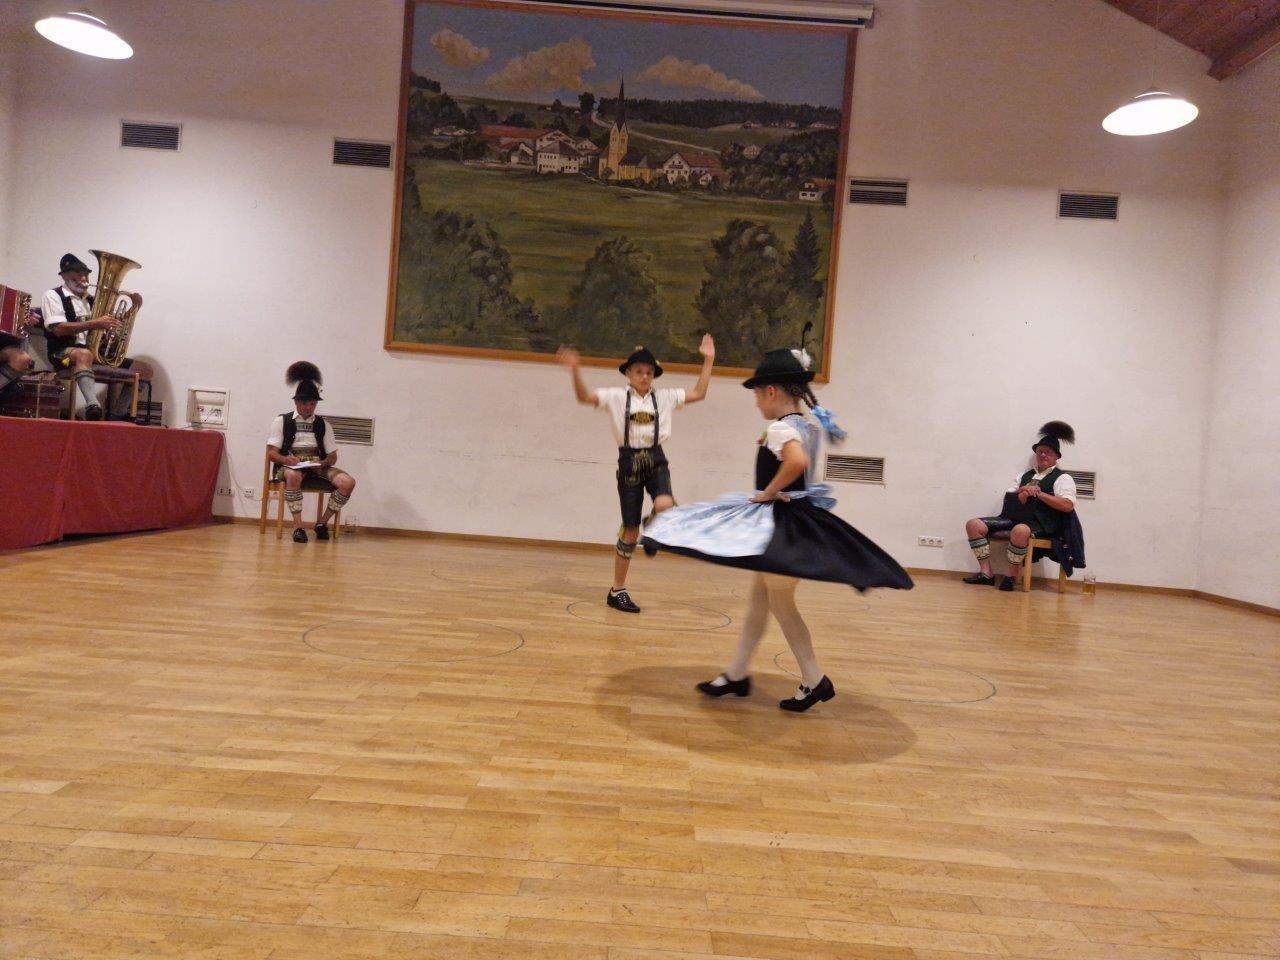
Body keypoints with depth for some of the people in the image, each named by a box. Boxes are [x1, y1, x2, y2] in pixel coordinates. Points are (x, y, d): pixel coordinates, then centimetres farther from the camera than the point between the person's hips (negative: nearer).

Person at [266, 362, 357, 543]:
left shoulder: (322, 424, 16)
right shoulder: (282, 421, 9)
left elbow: (333, 456, 13)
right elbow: (271, 453, 3)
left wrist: (322, 463, -12)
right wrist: (286, 459, -20)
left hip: (318, 465, 3)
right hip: (291, 464, -3)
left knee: (348, 482, -24)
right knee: (293, 476, -41)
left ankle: (323, 522, -7)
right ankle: (298, 526, -31)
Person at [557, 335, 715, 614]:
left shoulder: (665, 397, 9)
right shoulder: (616, 396, 1)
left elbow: (699, 394, 11)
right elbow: (584, 397, -10)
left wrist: (708, 361, 6)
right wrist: (576, 371, -26)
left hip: (656, 460, 2)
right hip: (629, 462, -2)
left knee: (664, 507, -31)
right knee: (630, 530, 2)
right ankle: (617, 590, 18)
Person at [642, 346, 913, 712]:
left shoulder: (779, 427, -20)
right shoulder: (807, 425, 9)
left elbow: (798, 462, -39)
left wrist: (769, 492, -25)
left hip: (782, 521, -10)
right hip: (799, 516, 10)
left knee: (780, 602, 3)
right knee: (759, 598, 16)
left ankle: (814, 680, 13)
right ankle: (737, 673, 26)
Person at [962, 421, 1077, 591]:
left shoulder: (1062, 478, 5)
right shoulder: (1025, 476, 23)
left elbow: (1068, 505, -11)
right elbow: (1008, 499, 14)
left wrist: (1039, 494, -9)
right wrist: (1021, 493, -7)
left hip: (1041, 525, -6)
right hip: (1015, 518, 6)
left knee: (1020, 530, -43)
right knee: (974, 525, -12)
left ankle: (1011, 576, -22)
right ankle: (986, 573, -13)